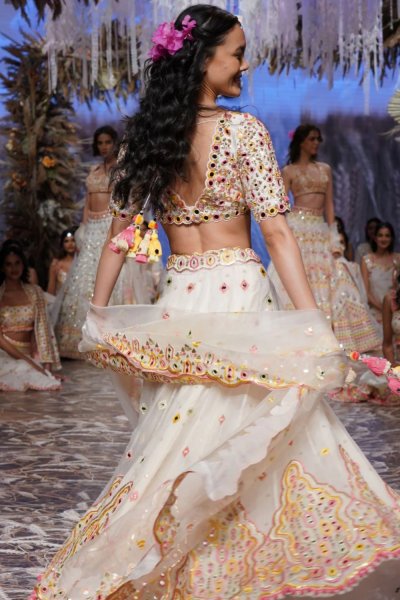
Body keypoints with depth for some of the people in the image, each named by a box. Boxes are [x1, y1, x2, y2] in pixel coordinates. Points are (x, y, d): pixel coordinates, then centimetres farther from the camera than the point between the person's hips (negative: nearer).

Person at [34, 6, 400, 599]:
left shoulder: (147, 135, 6)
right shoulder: (243, 129, -8)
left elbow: (119, 231, 9)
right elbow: (276, 230, -13)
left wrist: (99, 312, 17)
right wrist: (314, 324, -12)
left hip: (176, 303, 6)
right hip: (239, 295, -5)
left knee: (177, 439, 14)